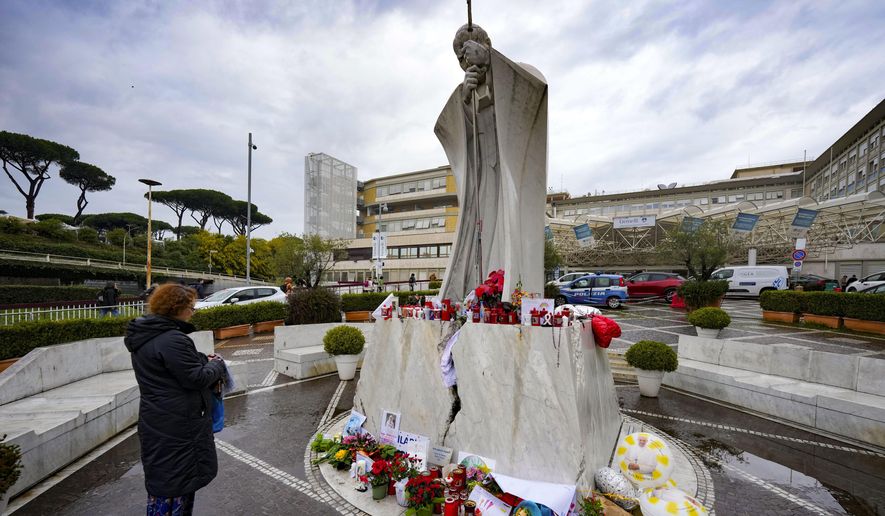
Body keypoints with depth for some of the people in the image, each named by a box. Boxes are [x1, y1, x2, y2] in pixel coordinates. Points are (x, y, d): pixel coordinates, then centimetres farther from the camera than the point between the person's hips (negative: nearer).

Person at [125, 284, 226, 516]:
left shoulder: (148, 335, 6)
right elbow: (196, 378, -23)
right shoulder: (172, 340, -26)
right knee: (174, 482, 5)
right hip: (176, 425, -10)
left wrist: (204, 360, 4)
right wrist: (217, 365, -7)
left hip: (160, 421, 10)